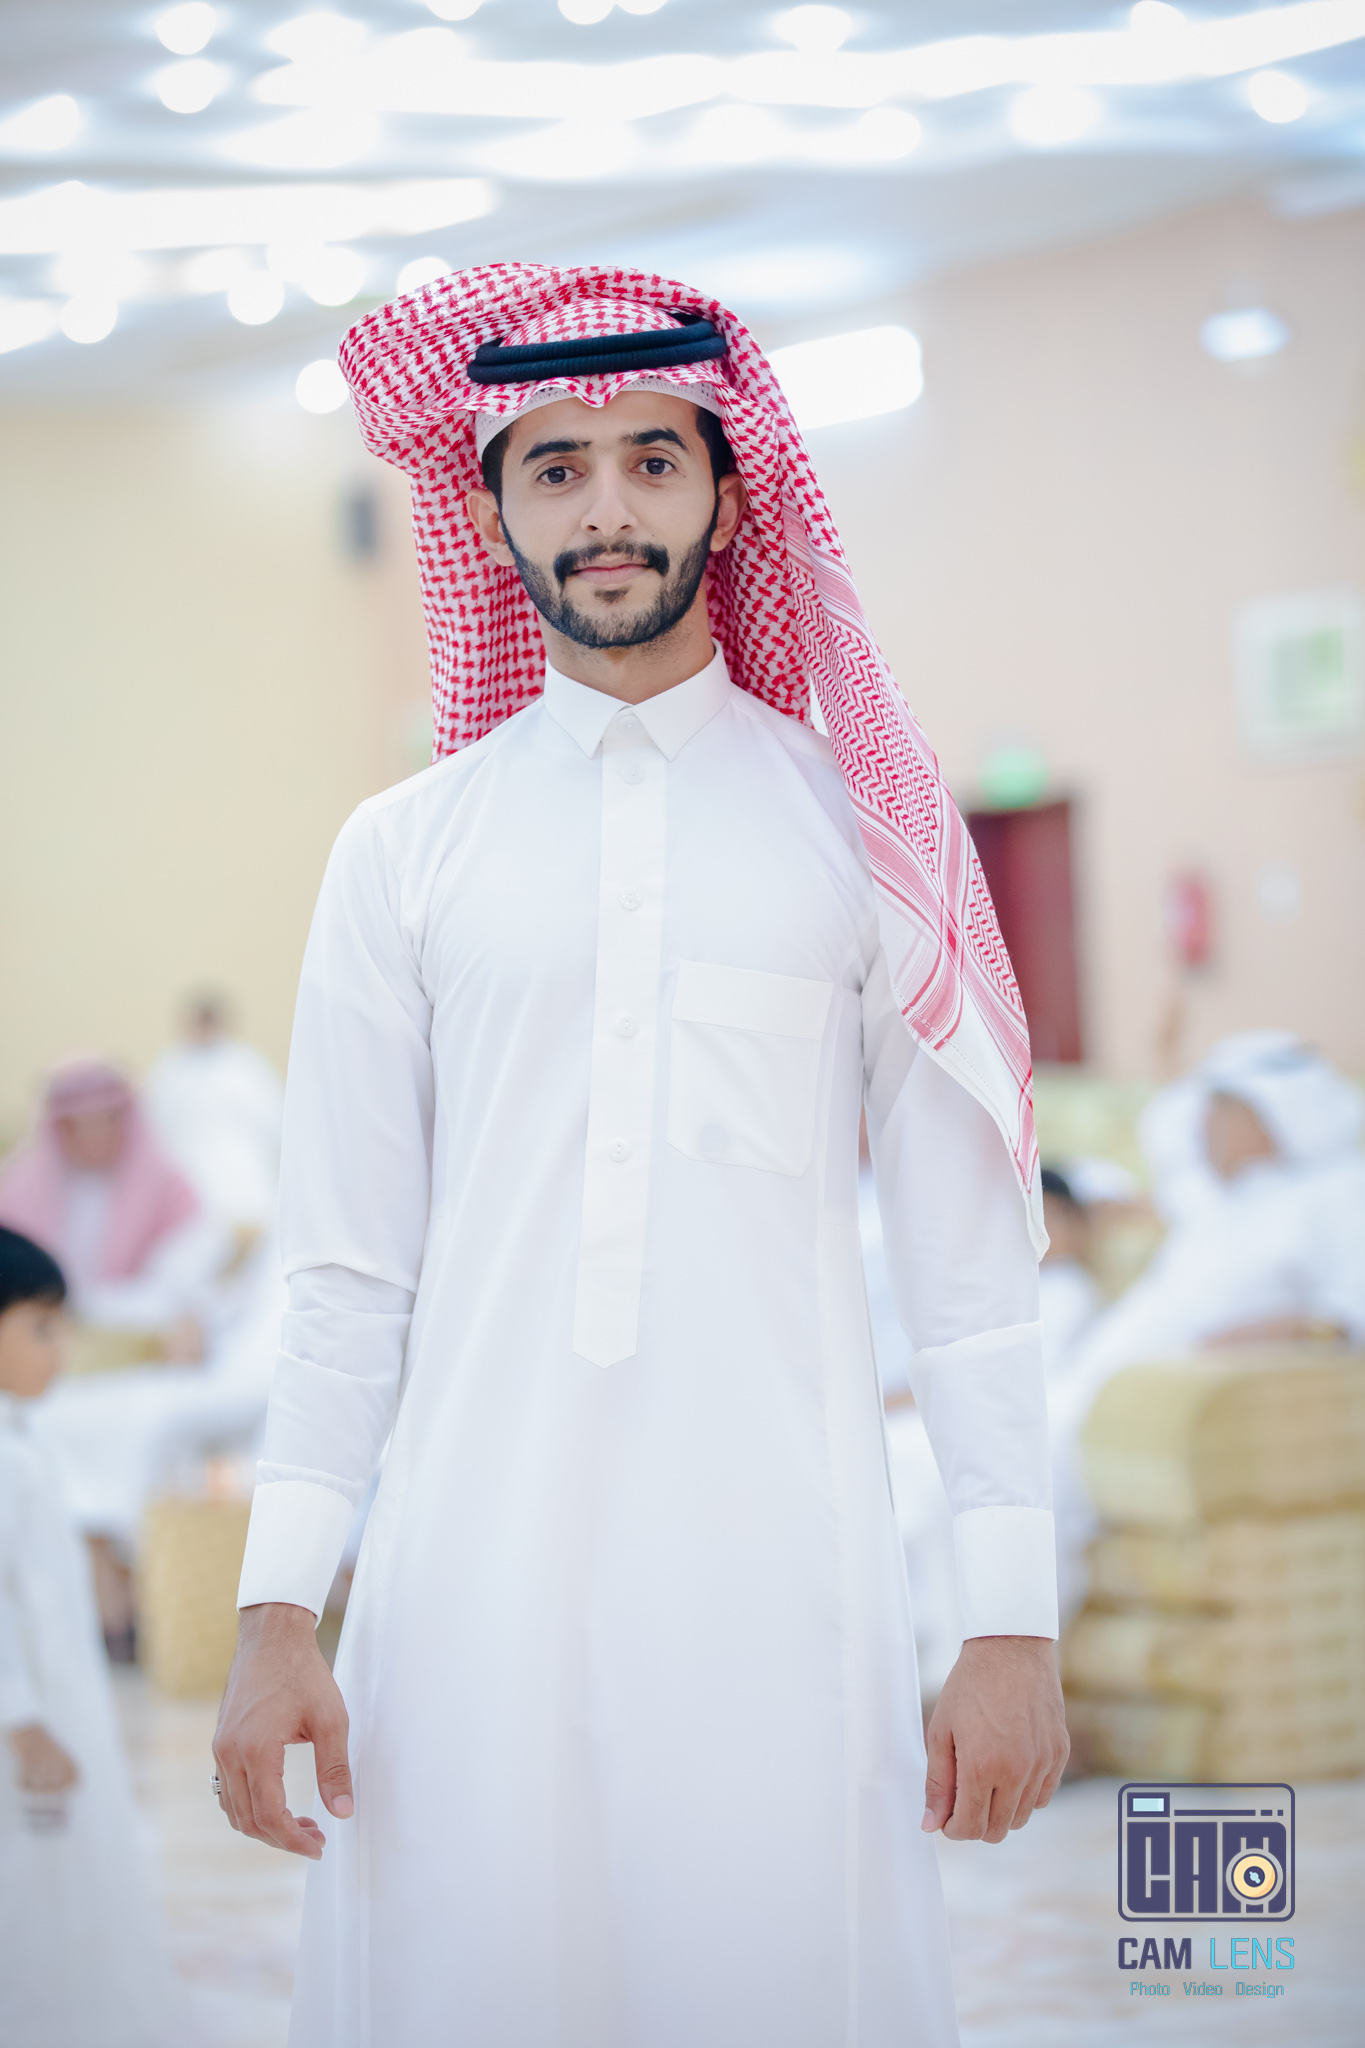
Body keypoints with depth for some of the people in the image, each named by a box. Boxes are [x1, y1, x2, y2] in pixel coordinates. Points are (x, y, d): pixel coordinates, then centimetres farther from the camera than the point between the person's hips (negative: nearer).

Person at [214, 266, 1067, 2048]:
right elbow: (348, 1266, 7)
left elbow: (968, 1249, 3)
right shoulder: (403, 852, 9)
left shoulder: (858, 825, 6)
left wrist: (1015, 1620, -2)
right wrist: (279, 1604, -1)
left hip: (779, 1569, -1)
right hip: (478, 1566, 1)